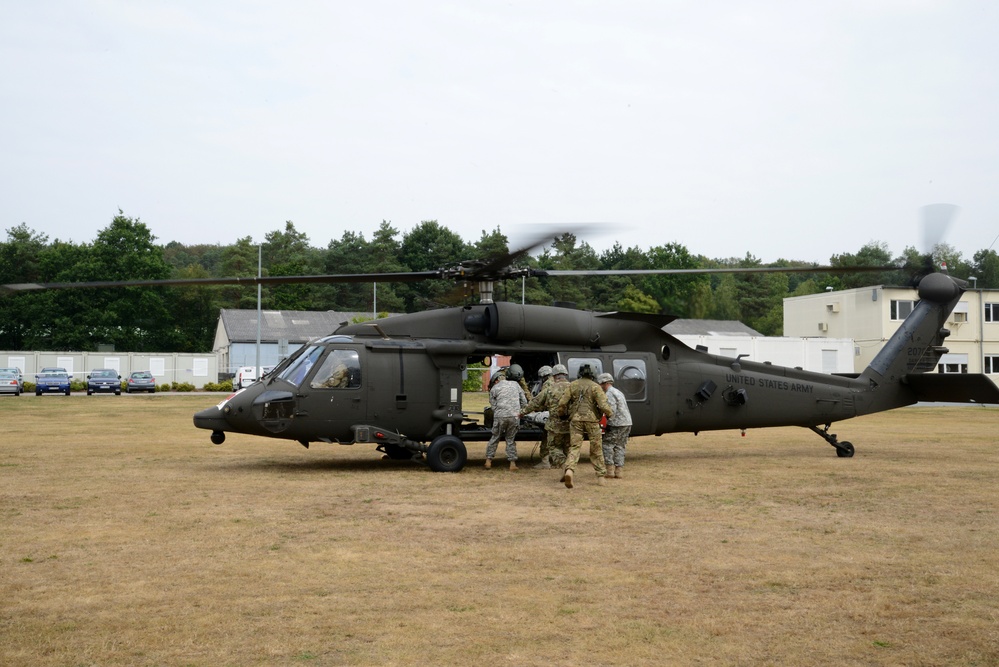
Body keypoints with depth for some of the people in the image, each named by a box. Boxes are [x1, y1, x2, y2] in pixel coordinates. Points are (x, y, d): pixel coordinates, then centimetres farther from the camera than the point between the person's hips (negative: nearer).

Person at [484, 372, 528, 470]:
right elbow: (524, 402, 17)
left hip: (500, 416, -2)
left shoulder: (494, 389, 11)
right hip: (515, 415, 2)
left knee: (495, 438, 13)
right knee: (511, 439, 12)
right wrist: (521, 413, 27)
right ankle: (512, 463, 8)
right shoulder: (515, 384, 18)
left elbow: (493, 406, 9)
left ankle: (488, 460, 15)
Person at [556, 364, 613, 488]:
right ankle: (600, 476, 17)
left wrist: (562, 414, 20)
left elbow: (562, 403, 2)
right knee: (596, 449, 11)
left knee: (574, 447, 0)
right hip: (591, 420, -2)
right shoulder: (595, 387, -4)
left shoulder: (573, 385, 4)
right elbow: (603, 405, -11)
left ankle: (569, 470, -25)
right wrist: (610, 414, 8)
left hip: (575, 419, 2)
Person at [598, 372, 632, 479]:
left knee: (607, 445, 0)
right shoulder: (618, 392, 21)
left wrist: (608, 424, -15)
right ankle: (619, 471, 5)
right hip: (627, 423, 9)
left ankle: (610, 469, -3)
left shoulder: (609, 394, -9)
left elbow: (612, 410, -19)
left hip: (617, 424, -9)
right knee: (619, 447, 10)